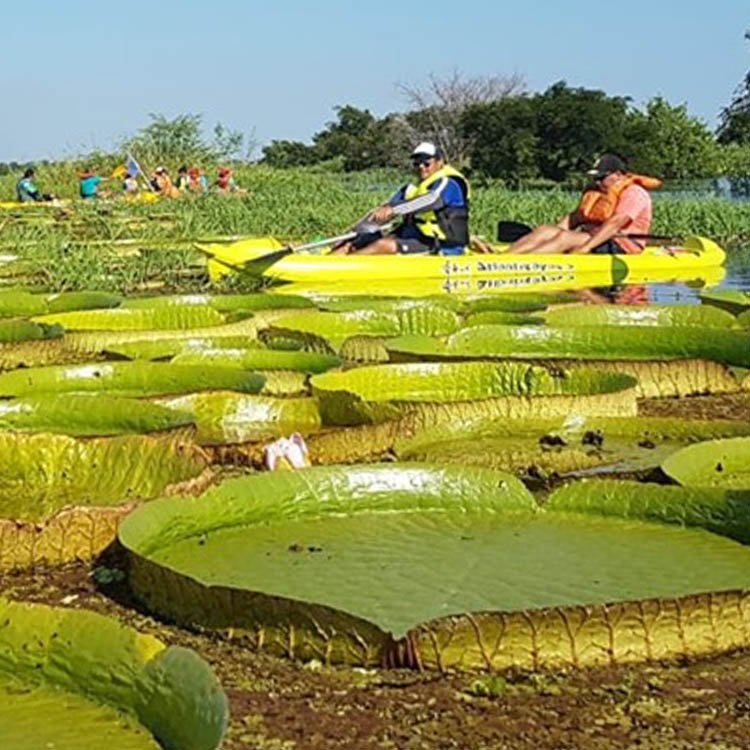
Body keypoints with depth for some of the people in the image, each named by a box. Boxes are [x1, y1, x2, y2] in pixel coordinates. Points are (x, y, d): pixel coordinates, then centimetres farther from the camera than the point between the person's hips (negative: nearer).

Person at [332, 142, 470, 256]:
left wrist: (393, 209, -45)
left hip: (440, 249, -8)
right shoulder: (411, 189, 18)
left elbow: (431, 200, -30)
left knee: (385, 245, -27)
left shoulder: (448, 184, -6)